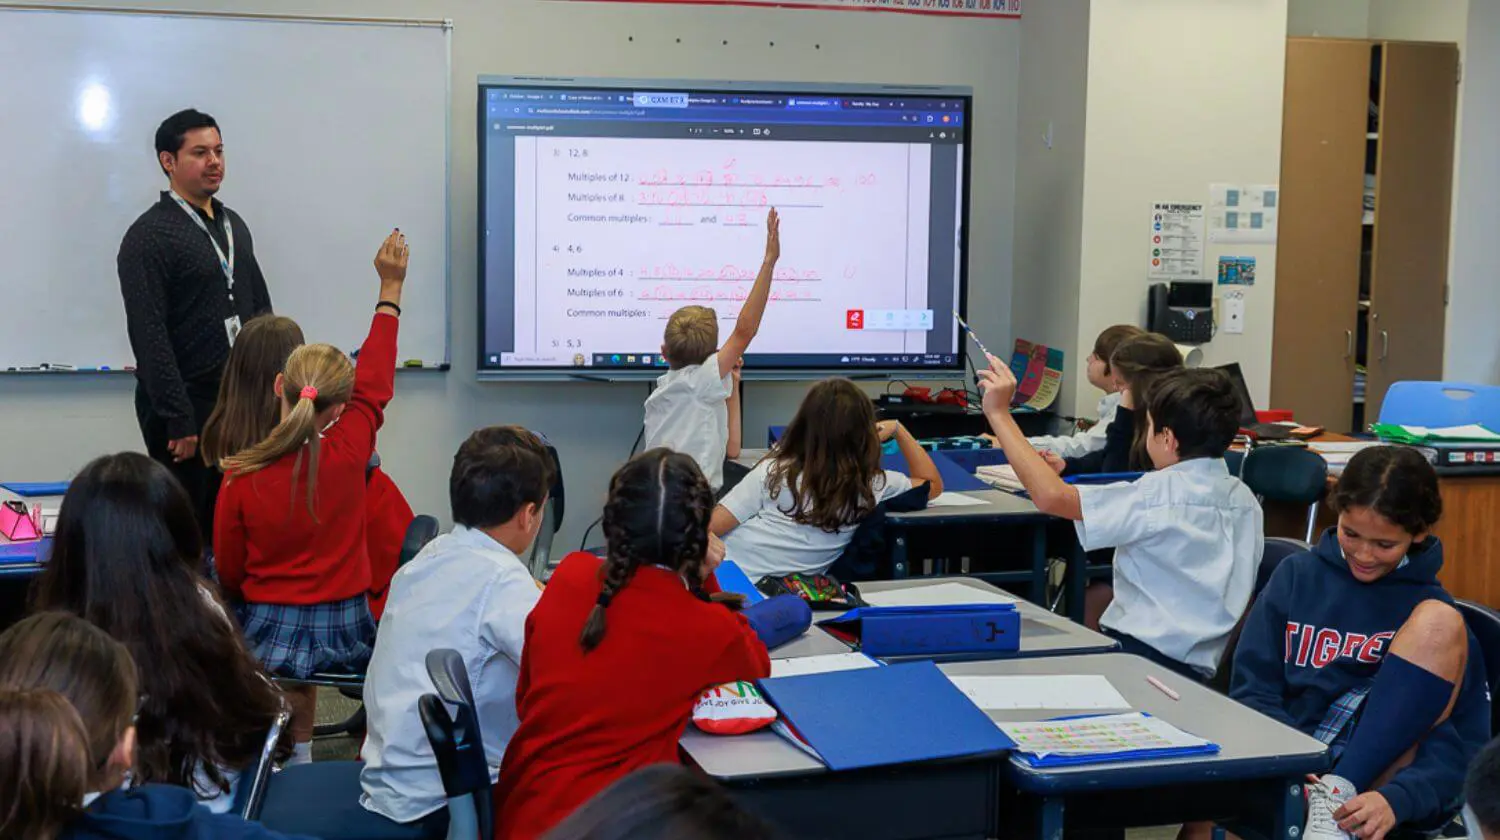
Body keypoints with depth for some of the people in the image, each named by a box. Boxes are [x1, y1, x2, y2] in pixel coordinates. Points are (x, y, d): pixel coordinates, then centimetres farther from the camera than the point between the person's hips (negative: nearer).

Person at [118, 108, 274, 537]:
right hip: (185, 405, -6)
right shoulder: (148, 236, -9)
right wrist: (179, 420, -19)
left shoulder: (234, 225, 14)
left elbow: (260, 307, 19)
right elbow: (150, 336, -15)